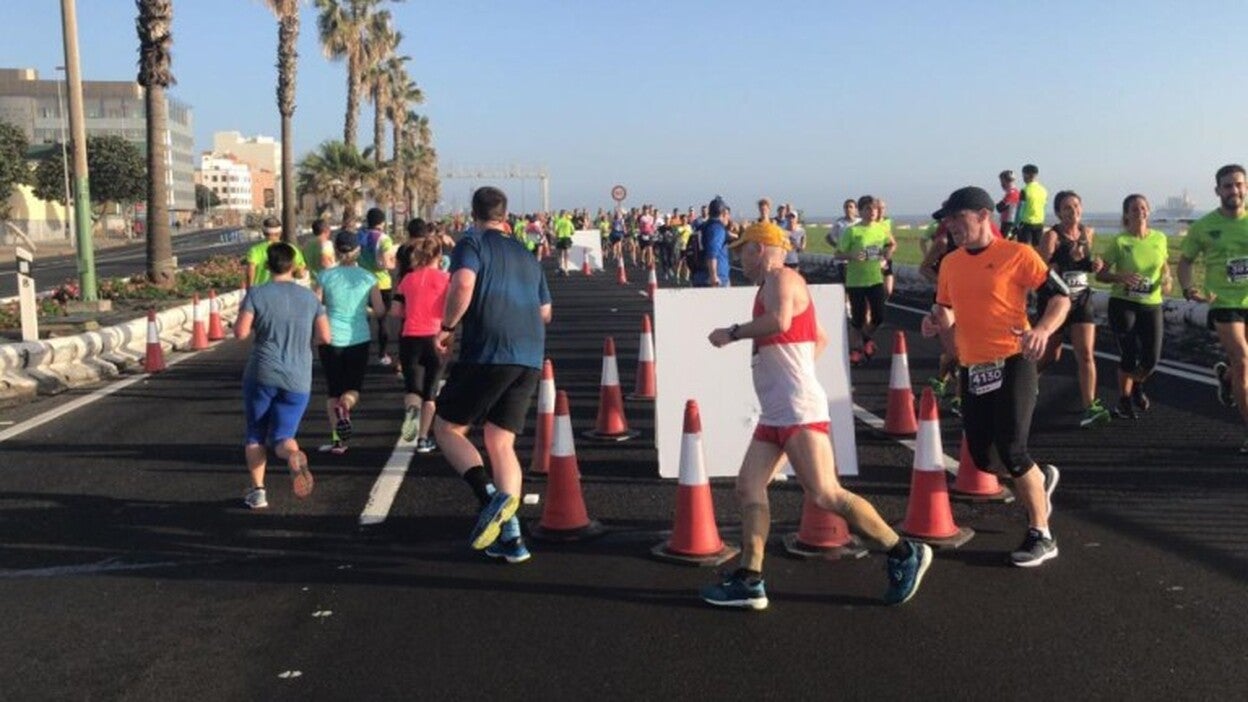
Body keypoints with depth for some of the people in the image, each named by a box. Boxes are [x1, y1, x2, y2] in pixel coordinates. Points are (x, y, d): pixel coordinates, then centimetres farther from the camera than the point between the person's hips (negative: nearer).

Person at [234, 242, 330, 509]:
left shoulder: (257, 294, -3)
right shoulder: (309, 297, 6)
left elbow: (240, 332, -11)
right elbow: (325, 336, 1)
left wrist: (257, 327, 10)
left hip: (262, 375, -2)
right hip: (298, 381, 2)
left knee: (255, 435, 16)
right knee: (283, 436, 6)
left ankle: (257, 490, 9)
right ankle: (293, 455, -29)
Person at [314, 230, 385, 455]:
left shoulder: (326, 276, -4)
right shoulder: (368, 278, -3)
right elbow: (380, 310, -2)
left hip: (331, 339, 0)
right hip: (358, 340, 0)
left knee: (333, 390, 12)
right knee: (353, 387, 14)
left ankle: (336, 439, 5)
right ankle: (345, 407, -20)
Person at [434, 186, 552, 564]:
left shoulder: (472, 243, 2)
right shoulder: (526, 256, 23)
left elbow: (463, 283, -18)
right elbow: (545, 313, 26)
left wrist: (447, 327, -6)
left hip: (488, 353, -6)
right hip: (531, 359, 6)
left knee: (446, 428, 8)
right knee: (501, 443, 13)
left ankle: (491, 496, -15)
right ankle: (511, 537, 5)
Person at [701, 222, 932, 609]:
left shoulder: (780, 278, -7)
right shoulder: (774, 284, 22)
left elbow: (779, 321, -28)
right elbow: (820, 339, 29)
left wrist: (732, 332, -17)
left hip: (799, 410, -11)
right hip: (777, 412, 11)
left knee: (825, 494, -11)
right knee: (748, 486, 4)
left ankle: (904, 554, 0)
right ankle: (749, 581, 5)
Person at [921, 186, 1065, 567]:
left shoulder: (1016, 254, -7)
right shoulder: (950, 264, 10)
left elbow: (1060, 296, -4)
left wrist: (1042, 330, -22)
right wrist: (938, 322, 1)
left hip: (1013, 362, -6)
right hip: (972, 368, 6)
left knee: (1011, 451, -10)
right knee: (983, 455, 7)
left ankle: (1041, 535, 8)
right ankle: (1041, 479, 38)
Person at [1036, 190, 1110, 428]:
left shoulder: (1088, 233, 7)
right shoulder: (1052, 236, -12)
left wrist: (1095, 265, 1)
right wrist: (1068, 259, -28)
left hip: (1081, 300, 4)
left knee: (1086, 355, -6)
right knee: (1050, 355, 7)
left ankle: (1090, 406, -6)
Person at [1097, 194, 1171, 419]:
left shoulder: (1160, 238, 2)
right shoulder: (1119, 241, -8)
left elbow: (1165, 266, 18)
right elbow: (1100, 275, -7)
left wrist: (1166, 279, -4)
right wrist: (1121, 277, -26)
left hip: (1152, 305, 3)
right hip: (1123, 304, -3)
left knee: (1151, 358, 1)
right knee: (1129, 356, -4)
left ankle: (1136, 386, 35)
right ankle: (1124, 400, 19)